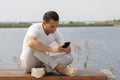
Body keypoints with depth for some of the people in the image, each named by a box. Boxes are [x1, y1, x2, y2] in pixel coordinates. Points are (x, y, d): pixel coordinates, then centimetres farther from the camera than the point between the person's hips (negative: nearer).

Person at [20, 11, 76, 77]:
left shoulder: (56, 32, -5)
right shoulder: (35, 28, -22)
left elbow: (68, 49, -4)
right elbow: (31, 43, -44)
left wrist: (63, 48, -29)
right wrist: (52, 49, -49)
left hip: (42, 62, 5)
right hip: (28, 62, -5)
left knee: (69, 57, -14)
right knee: (34, 46, -37)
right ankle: (59, 67, -33)